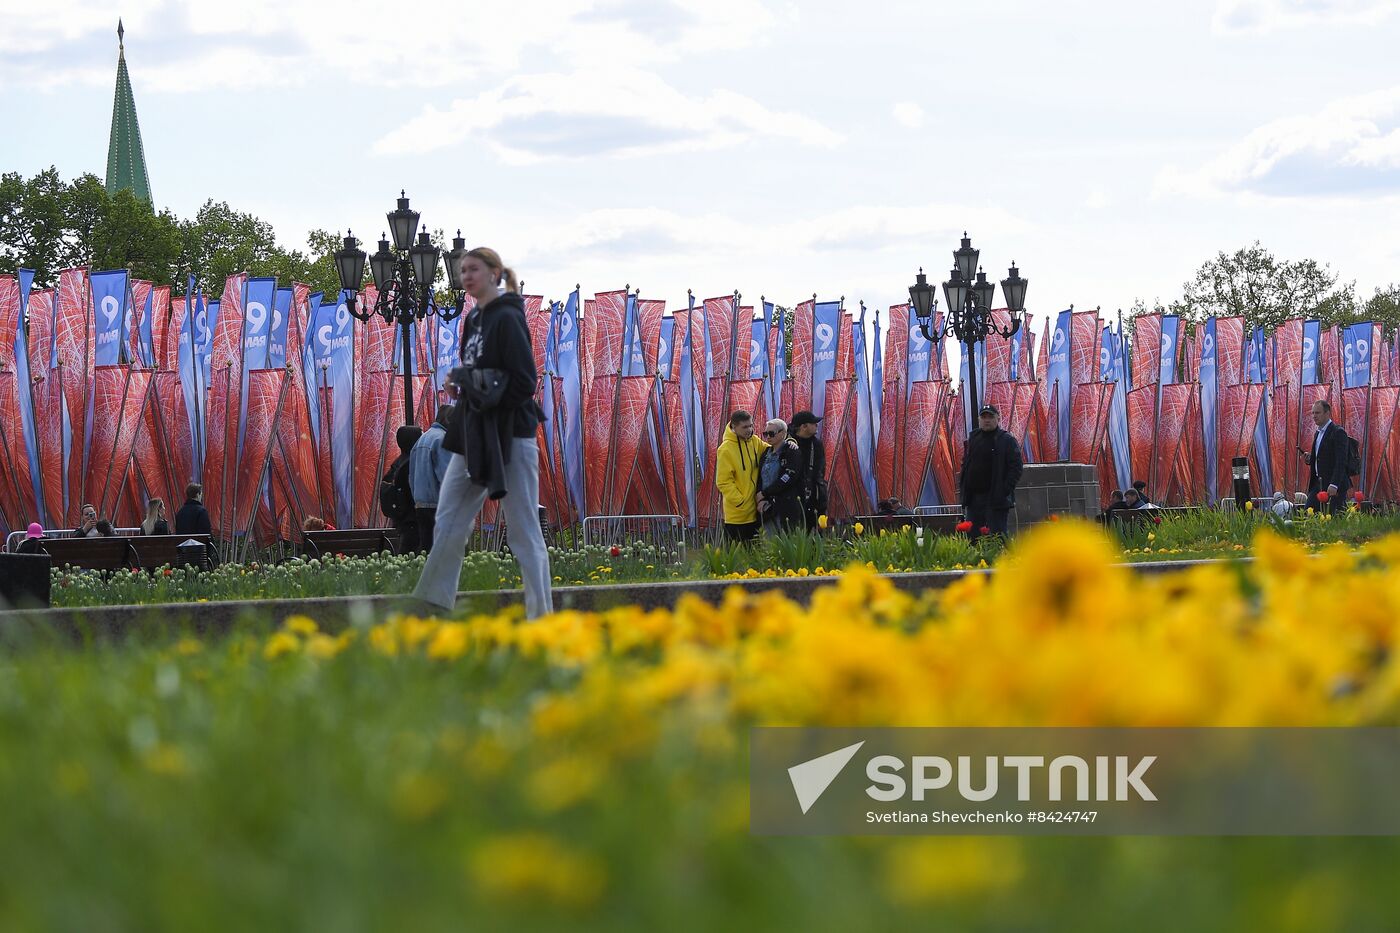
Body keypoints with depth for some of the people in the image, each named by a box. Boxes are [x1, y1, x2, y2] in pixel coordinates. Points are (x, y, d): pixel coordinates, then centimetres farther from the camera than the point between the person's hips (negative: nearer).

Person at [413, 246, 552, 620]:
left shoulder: (507, 319, -12)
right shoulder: (474, 320, 15)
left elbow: (524, 382, -17)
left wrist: (482, 394, -16)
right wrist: (460, 385, 4)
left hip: (510, 435, -9)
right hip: (474, 435, 9)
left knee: (524, 530, -4)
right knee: (449, 519, 7)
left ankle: (540, 614, 0)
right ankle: (432, 604, 10)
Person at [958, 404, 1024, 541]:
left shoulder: (1007, 441, -3)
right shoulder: (973, 439, 16)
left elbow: (1016, 468, -8)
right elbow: (965, 465, 23)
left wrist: (1005, 490, -17)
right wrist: (963, 486, 10)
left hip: (996, 499, -6)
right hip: (973, 497, 6)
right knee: (973, 537, 7)